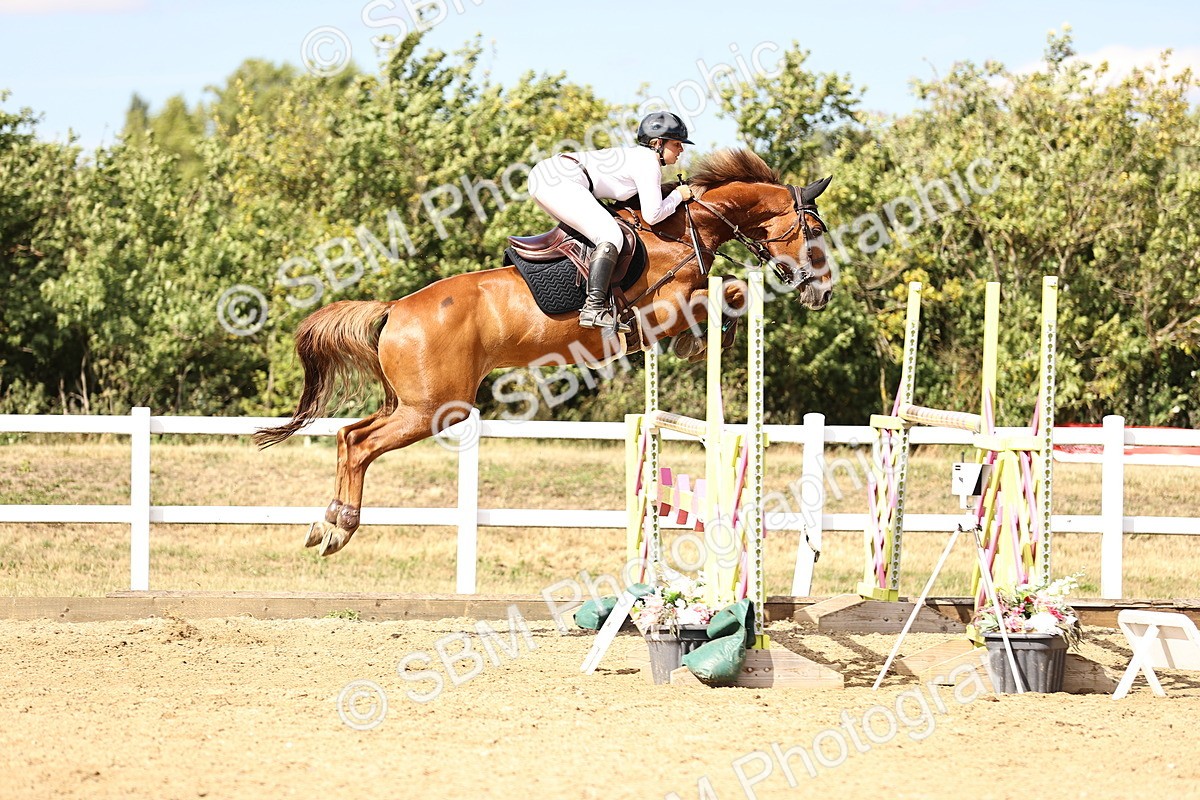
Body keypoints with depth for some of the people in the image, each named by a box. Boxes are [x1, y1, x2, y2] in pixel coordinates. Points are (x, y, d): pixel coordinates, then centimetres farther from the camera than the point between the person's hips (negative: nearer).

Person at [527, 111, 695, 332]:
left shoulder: (635, 156, 25)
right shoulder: (648, 163, -4)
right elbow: (652, 215, -8)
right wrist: (677, 196, 7)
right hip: (559, 181, -11)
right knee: (610, 236, -19)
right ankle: (594, 308, -32)